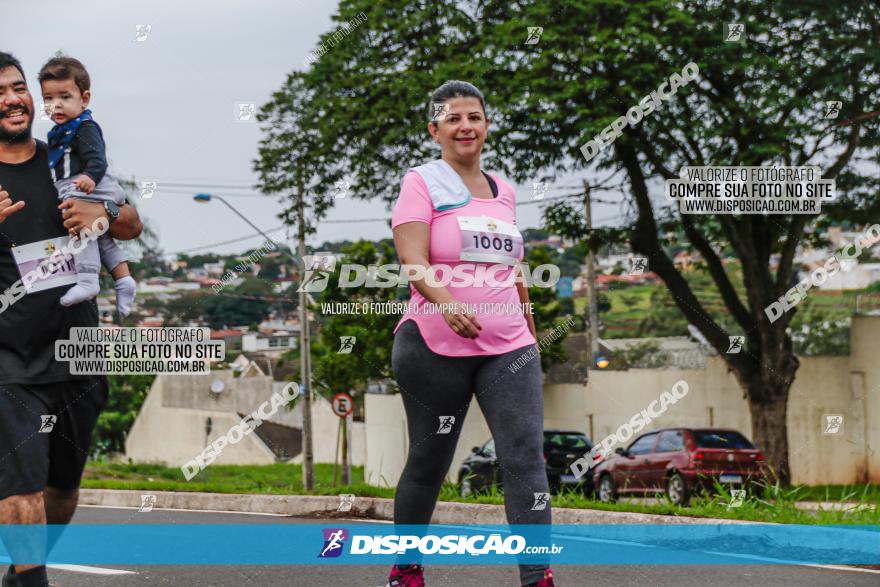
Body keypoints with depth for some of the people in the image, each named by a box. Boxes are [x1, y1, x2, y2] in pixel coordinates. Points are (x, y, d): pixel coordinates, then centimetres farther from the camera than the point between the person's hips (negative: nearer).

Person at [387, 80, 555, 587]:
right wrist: (448, 303, -34)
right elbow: (413, 259, -16)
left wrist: (532, 335, 25)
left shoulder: (504, 191, 14)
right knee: (429, 464, 7)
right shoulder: (422, 184, -2)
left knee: (527, 455, -11)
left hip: (508, 349, 4)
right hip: (436, 349, -4)